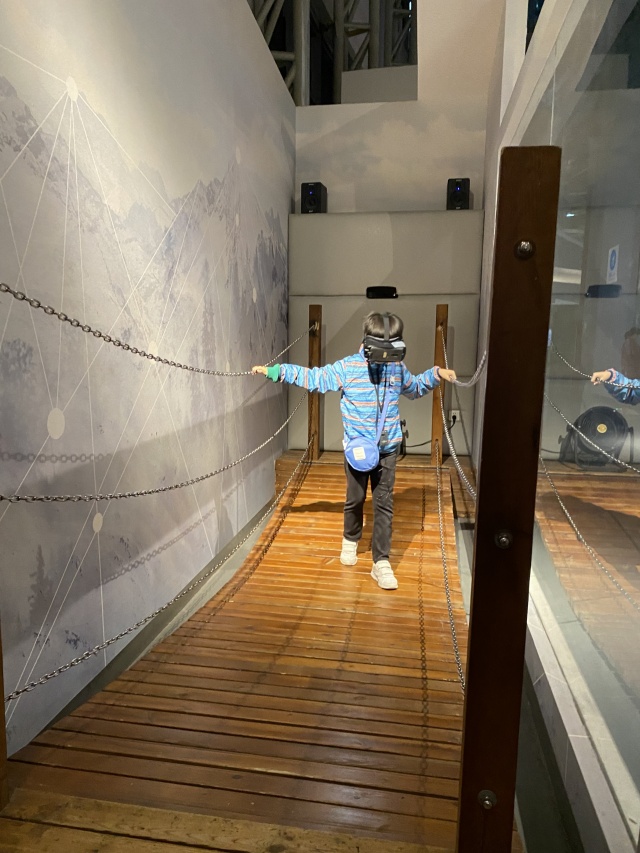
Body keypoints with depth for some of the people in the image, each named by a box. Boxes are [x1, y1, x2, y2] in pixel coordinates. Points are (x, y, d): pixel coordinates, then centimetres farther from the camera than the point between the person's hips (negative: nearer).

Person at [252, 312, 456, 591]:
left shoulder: (397, 368, 1)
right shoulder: (346, 368, -12)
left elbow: (414, 387, 22)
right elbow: (312, 377, -10)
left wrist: (436, 374, 9)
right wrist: (274, 370, -14)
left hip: (388, 450, 2)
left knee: (384, 504, 2)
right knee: (355, 499, 14)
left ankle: (381, 562, 8)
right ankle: (350, 540, 42)